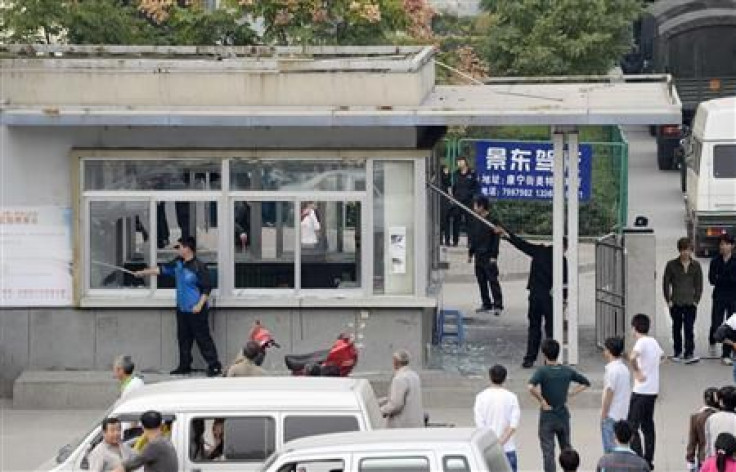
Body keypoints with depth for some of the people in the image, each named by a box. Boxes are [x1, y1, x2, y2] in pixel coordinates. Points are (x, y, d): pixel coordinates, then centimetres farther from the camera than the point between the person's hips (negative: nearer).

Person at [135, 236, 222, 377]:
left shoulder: (199, 266, -16)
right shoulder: (178, 264, 9)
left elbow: (207, 288, -15)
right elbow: (162, 269, 21)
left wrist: (200, 305, -20)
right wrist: (143, 272, 24)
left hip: (196, 311, -8)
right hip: (182, 310, 8)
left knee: (203, 338, -8)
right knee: (183, 339, 14)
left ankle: (215, 366, -5)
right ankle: (184, 366, 25)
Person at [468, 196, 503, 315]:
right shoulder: (474, 221, 10)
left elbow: (496, 238, -10)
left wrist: (494, 256, -14)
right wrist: (470, 253, 14)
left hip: (489, 256, -7)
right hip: (478, 256, 7)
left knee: (493, 280, -7)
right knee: (481, 280, 10)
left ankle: (498, 305, -4)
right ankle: (486, 304, 18)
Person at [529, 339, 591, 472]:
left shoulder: (542, 371, -15)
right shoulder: (567, 371, 0)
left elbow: (531, 387, -32)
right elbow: (585, 383, 10)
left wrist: (542, 401, -19)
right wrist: (570, 394, 6)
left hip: (547, 416, -4)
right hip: (563, 415, 4)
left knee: (548, 452, 0)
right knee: (566, 450, 19)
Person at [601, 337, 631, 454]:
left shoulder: (612, 370, -16)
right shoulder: (624, 368, 10)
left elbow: (609, 393, -18)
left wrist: (603, 415, -12)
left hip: (612, 416, -8)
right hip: (623, 415, 8)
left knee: (610, 449, -4)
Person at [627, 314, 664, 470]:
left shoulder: (641, 342, -16)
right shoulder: (654, 341, 9)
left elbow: (632, 357, -36)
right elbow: (661, 355, 32)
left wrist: (637, 372, -22)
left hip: (641, 391, -8)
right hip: (653, 390, 8)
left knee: (632, 427, -3)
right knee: (648, 425, 16)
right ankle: (649, 460, 19)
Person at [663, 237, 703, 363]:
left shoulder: (696, 265, 3)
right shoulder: (672, 265, -1)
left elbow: (699, 284, 7)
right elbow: (666, 283, 2)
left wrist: (696, 300, -1)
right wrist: (668, 300, -4)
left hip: (690, 303, 0)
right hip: (675, 303, 0)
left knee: (689, 328, -8)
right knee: (677, 328, 9)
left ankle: (689, 354, -10)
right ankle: (678, 353, 20)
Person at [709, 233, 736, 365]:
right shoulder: (715, 261, 1)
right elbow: (712, 279, -6)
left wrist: (720, 279, -15)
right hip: (719, 298, 0)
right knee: (716, 324, 2)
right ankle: (712, 341, 35)